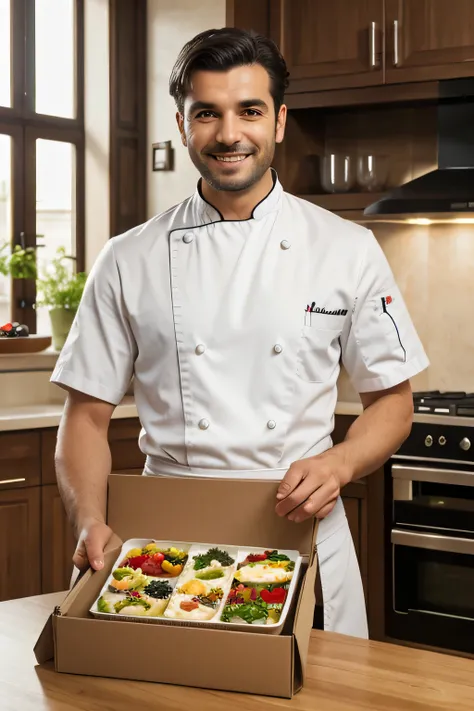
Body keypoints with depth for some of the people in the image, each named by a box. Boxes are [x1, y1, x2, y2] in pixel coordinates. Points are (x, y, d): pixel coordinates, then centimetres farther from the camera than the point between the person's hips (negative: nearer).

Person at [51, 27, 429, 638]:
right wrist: (90, 523, -15)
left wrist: (337, 464, -14)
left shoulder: (347, 250, 0)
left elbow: (392, 402, 6)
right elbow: (88, 415, 2)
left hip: (304, 537, 0)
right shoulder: (130, 261, 0)